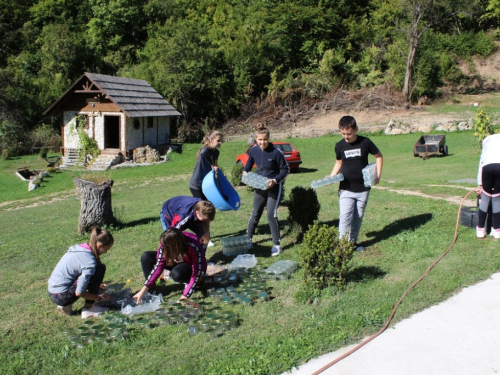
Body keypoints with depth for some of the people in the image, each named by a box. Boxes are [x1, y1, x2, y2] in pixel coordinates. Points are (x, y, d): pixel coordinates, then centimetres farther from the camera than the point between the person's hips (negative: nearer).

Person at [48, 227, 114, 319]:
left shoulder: (81, 247, 5)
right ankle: (88, 308, -2)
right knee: (100, 268, -11)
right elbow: (79, 292, -20)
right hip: (62, 297, -9)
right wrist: (99, 297, -5)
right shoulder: (89, 261, -21)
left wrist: (96, 285, 23)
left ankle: (66, 306, 14)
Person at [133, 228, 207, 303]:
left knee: (176, 274, -39)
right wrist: (143, 290, -24)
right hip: (177, 261, 5)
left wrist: (185, 296, -37)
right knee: (146, 257, -14)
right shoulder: (165, 243, -25)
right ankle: (150, 290, -6)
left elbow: (196, 273, -34)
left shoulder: (193, 247, -38)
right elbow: (158, 266, -21)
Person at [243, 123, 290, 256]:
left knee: (271, 214, -8)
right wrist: (245, 171, -6)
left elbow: (285, 169, -13)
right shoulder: (253, 150, -8)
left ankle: (277, 244, 3)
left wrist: (275, 180, -26)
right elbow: (249, 162, 13)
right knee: (255, 213, 13)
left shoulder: (275, 152, -22)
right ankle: (248, 238, 30)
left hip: (274, 187, -4)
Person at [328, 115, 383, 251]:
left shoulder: (365, 142, -8)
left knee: (358, 217, 11)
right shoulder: (339, 146, -3)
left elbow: (378, 156, 6)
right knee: (345, 217, -10)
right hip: (346, 189, 0)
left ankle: (354, 241, 26)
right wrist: (331, 177, -3)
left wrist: (378, 174, -5)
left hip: (363, 188, 1)